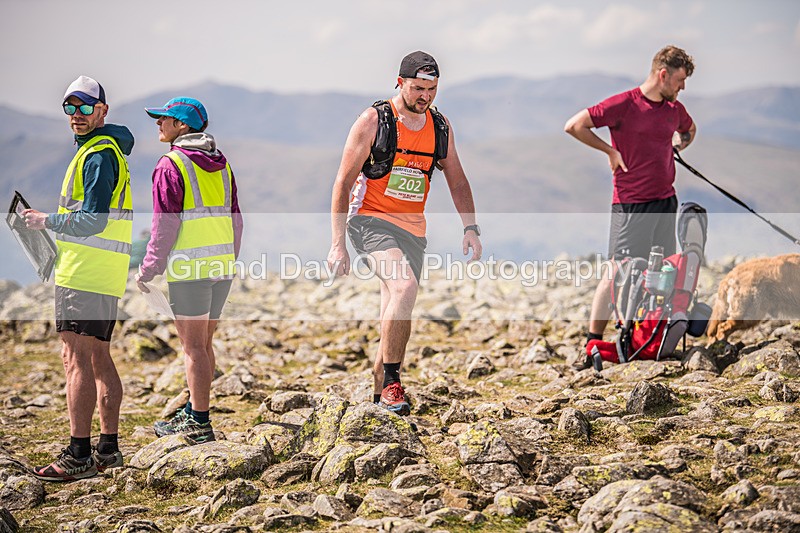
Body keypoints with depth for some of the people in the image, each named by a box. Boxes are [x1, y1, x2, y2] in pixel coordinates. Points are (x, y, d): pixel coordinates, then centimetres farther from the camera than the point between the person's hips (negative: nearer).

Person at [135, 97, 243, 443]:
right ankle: (194, 411, 25)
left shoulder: (171, 165, -8)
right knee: (204, 343, 15)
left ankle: (199, 423, -2)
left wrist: (148, 269, -4)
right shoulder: (221, 164, 14)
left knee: (193, 346, -4)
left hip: (189, 269, -8)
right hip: (222, 266, 8)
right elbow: (235, 219, 17)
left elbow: (165, 225, -12)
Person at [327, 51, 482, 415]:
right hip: (371, 220, -6)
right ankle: (391, 382, -23)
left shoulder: (440, 127, 7)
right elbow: (343, 183, -8)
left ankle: (378, 396, 22)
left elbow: (457, 181, 17)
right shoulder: (373, 121, -9)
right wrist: (337, 244, -14)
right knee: (405, 285, -30)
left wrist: (470, 227, 2)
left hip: (412, 228, 6)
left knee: (397, 319, 8)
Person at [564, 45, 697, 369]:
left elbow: (690, 130, 36)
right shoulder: (624, 104, -9)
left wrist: (674, 148, 16)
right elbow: (574, 126, -10)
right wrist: (611, 151, -8)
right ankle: (592, 345, -3)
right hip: (631, 205, -7)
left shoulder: (675, 109, 11)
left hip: (666, 201, 7)